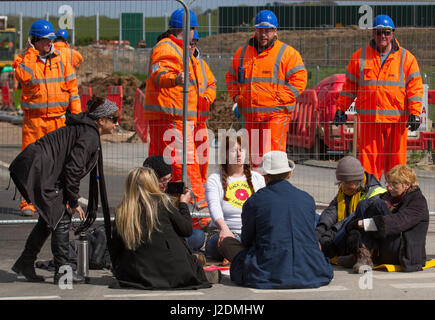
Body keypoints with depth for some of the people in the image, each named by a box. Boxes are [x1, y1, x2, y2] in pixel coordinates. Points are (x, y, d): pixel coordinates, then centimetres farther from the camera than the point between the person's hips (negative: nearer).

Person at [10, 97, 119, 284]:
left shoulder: (86, 130, 18)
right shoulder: (89, 136, -13)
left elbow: (73, 168, 22)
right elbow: (73, 169, -18)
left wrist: (71, 201, 18)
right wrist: (74, 202, -8)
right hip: (35, 170, -10)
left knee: (49, 218, 17)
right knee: (61, 219, -4)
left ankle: (25, 264, 24)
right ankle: (62, 272, 0)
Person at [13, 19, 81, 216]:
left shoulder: (60, 60, 8)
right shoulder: (24, 60, 2)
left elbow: (72, 87, 10)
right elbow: (23, 76, -20)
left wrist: (77, 114, 4)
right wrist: (31, 53, -12)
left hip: (58, 119, 2)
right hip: (33, 119, -2)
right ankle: (28, 203, -1)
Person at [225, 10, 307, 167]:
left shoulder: (287, 53, -1)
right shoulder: (242, 53, 15)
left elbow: (299, 79, -6)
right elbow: (231, 76, 27)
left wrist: (280, 100, -13)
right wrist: (236, 97, 11)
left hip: (276, 114, -5)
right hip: (250, 114, 5)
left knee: (272, 152, -17)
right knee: (254, 155, 9)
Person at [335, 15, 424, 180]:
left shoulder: (406, 58, 5)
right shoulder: (360, 57, 9)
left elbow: (415, 88, 3)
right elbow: (349, 86, 15)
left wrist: (414, 114, -6)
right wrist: (341, 109, 10)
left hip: (397, 118, -1)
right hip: (368, 118, 1)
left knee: (396, 159, 2)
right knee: (368, 159, 0)